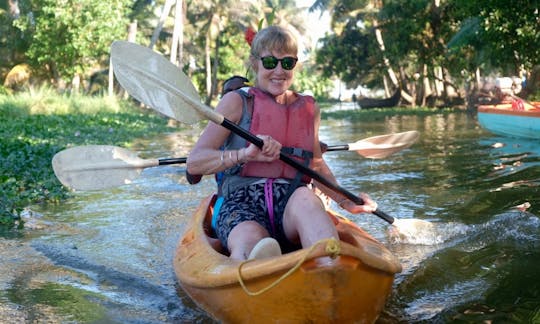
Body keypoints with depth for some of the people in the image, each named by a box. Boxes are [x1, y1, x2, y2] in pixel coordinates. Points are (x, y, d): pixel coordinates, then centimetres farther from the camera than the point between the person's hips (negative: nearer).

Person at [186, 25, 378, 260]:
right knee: (250, 240, -38)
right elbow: (194, 163, 0)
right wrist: (245, 154, -17)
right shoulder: (237, 102, 9)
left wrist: (346, 202, 20)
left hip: (292, 209, 1)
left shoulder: (309, 108, 22)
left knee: (304, 196, -37)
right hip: (243, 205, -1)